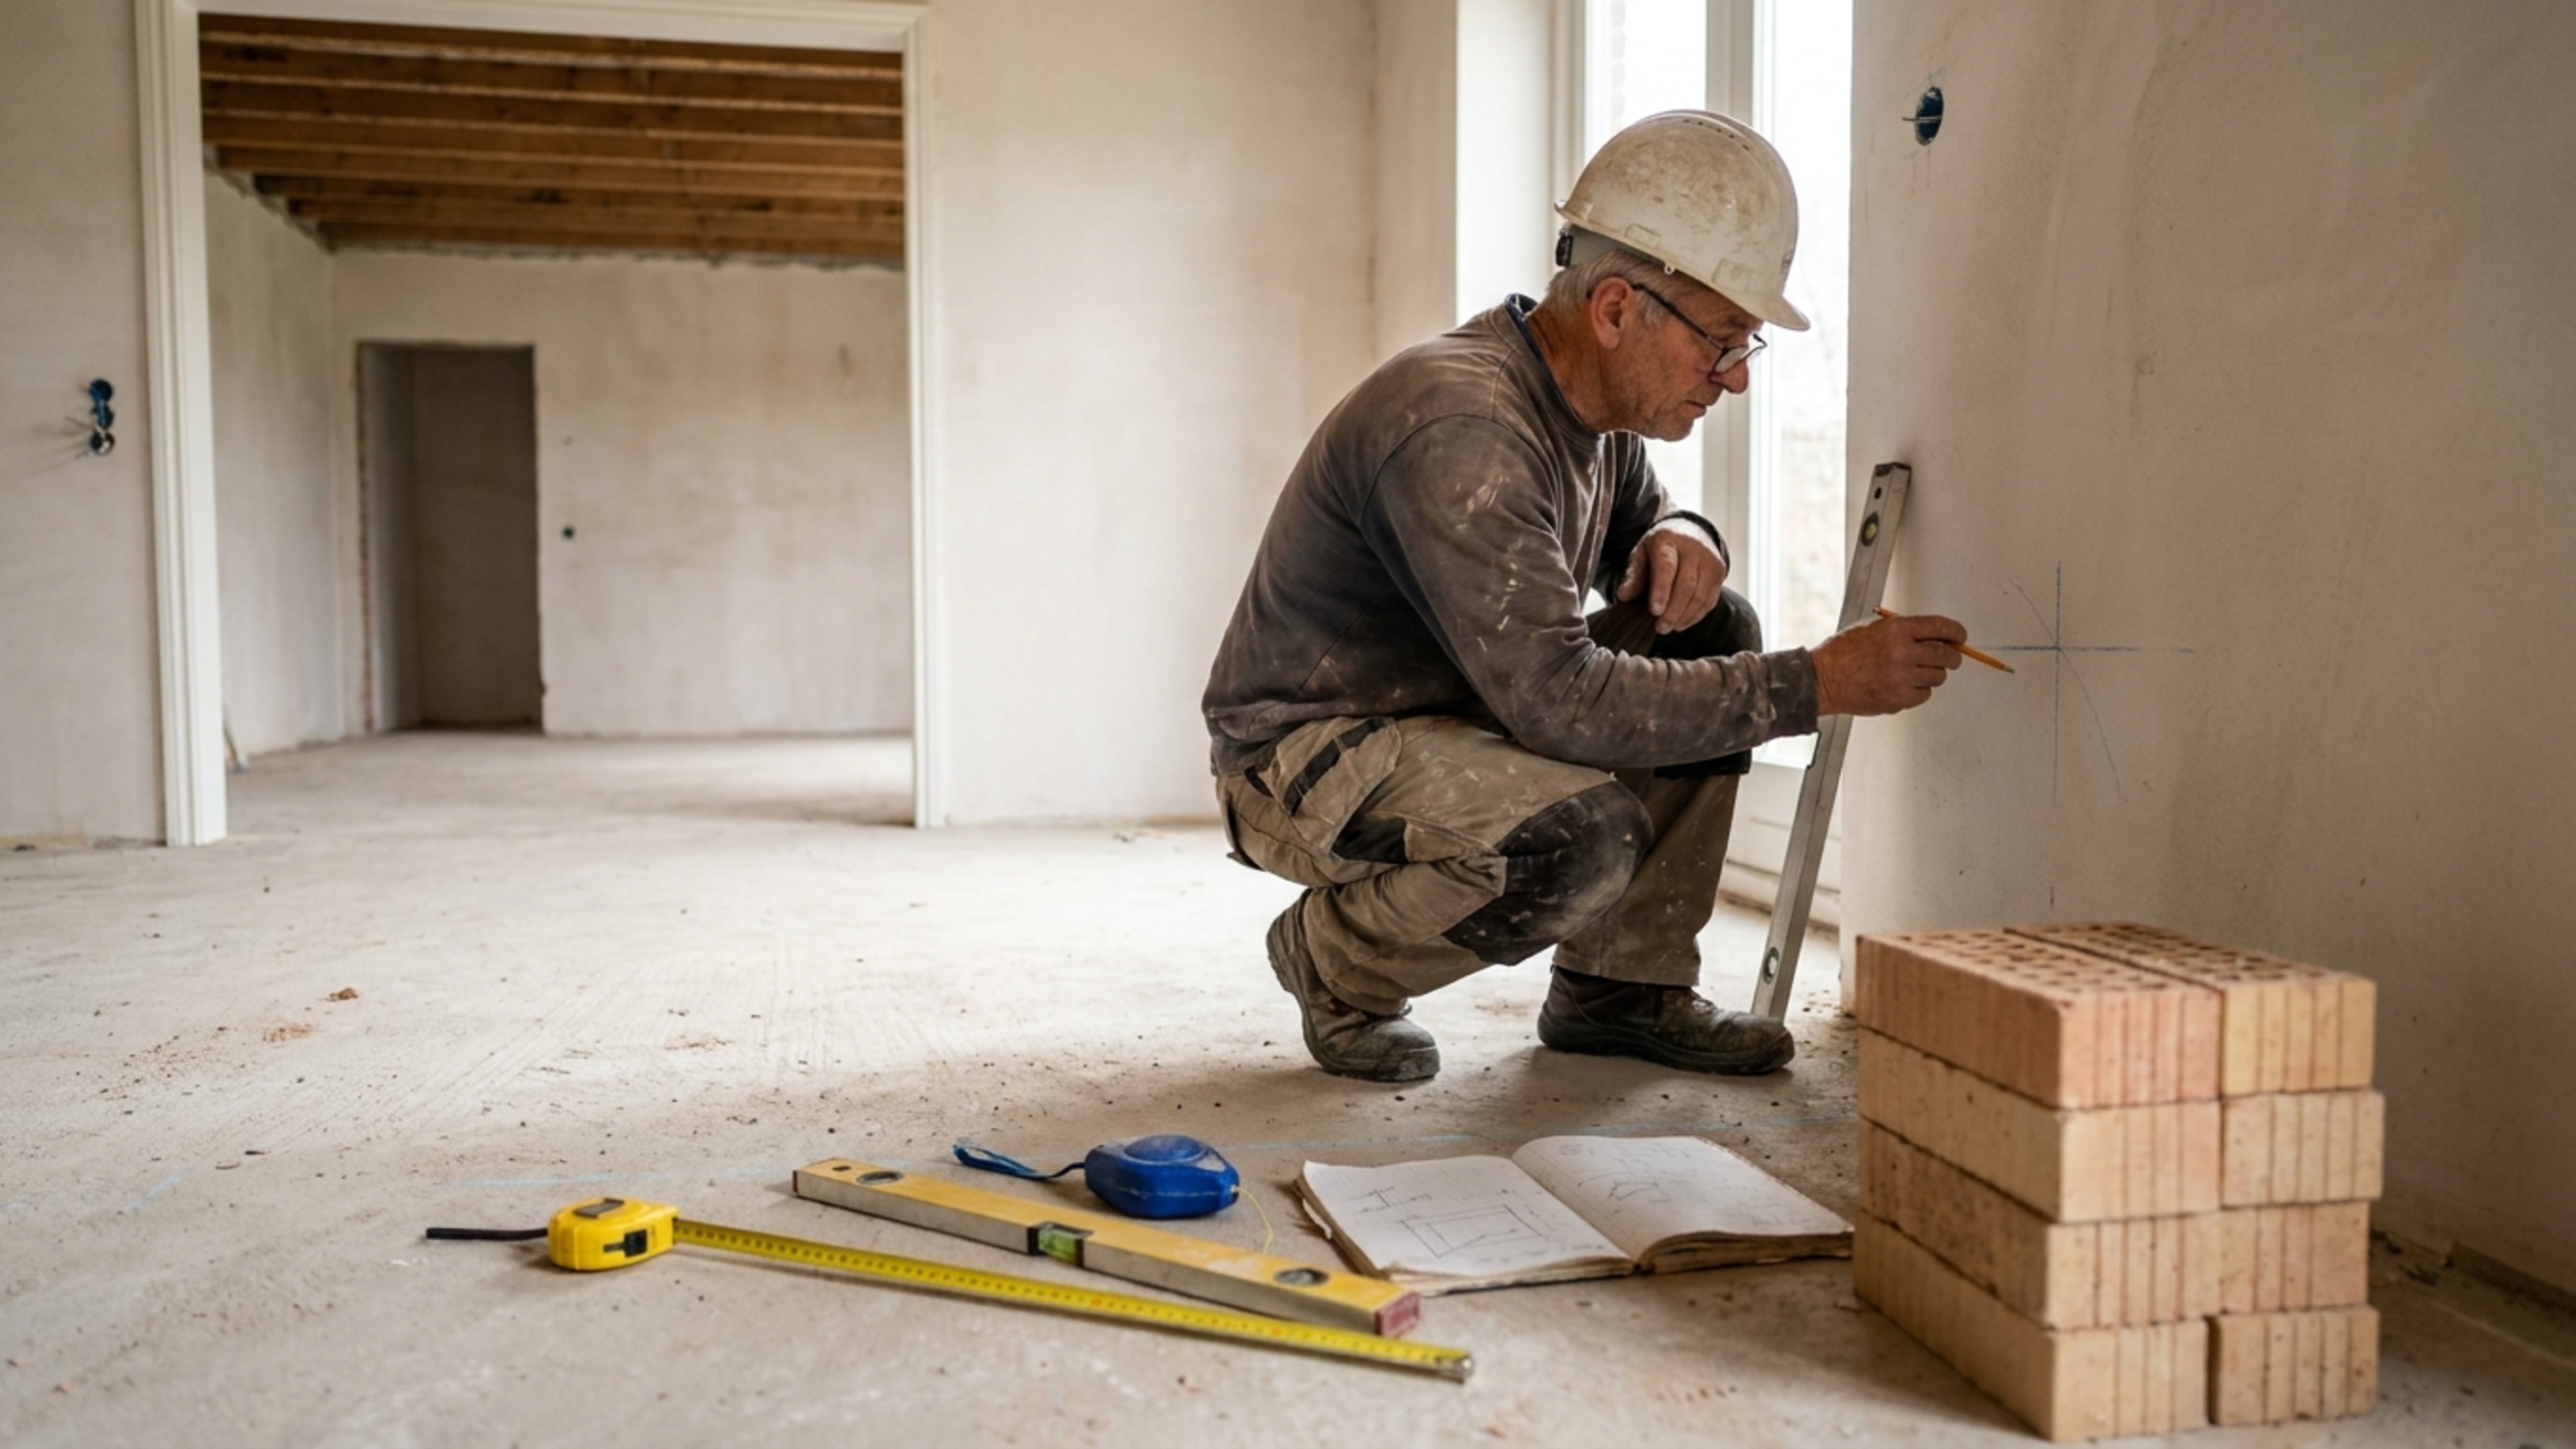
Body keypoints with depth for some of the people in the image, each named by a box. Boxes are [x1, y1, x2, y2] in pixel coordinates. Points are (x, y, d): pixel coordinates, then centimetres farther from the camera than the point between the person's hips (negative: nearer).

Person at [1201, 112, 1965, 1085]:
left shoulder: (1596, 397, 0)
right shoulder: (1457, 429, -29)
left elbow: (1639, 513, 20)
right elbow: (1559, 700, -34)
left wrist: (1682, 538, -7)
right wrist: (1817, 684, -30)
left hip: (1464, 714, 9)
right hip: (1303, 753, -9)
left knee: (1712, 633, -3)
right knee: (1585, 834, -33)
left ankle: (1622, 986, 5)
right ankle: (1334, 958, -4)